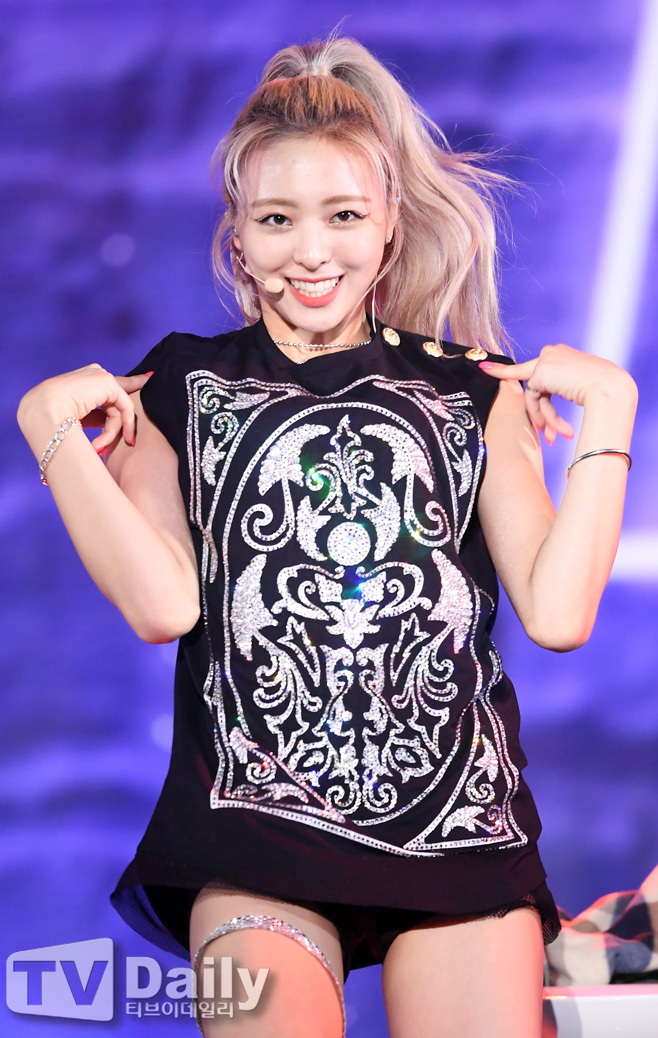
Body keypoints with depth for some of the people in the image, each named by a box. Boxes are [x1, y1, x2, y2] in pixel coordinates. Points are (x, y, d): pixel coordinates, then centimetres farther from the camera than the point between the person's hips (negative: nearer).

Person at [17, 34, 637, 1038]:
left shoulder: (468, 390, 17)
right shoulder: (186, 386, 15)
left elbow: (558, 612, 4)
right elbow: (163, 605, -1)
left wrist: (608, 407, 4)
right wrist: (50, 425, -3)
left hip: (461, 821, 2)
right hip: (256, 810, -1)